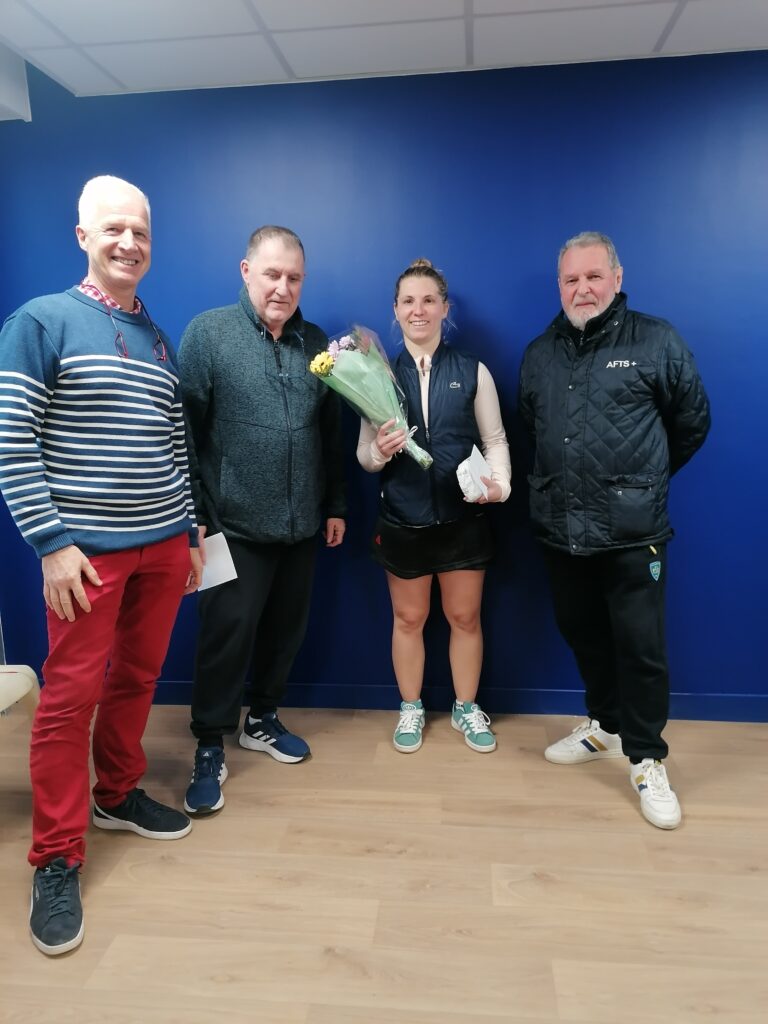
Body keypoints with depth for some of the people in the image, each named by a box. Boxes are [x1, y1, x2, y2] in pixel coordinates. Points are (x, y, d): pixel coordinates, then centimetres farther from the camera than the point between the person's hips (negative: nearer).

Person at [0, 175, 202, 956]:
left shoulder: (158, 339, 12)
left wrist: (190, 532, 12)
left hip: (163, 544, 6)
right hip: (87, 547, -5)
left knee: (137, 678, 14)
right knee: (70, 695, 2)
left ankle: (117, 795, 34)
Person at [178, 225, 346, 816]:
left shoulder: (316, 342, 9)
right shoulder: (208, 333, -4)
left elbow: (332, 433, 12)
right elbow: (183, 430, -7)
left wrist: (336, 505, 12)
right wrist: (191, 513, -10)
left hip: (302, 525, 5)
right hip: (235, 525, -5)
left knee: (285, 629, 15)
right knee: (227, 635, 1)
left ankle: (263, 721, 35)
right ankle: (210, 749, 18)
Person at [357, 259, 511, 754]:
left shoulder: (473, 371, -1)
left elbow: (495, 440, 2)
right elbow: (364, 455, 1)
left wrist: (500, 484, -16)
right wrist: (379, 451, -21)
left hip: (463, 517, 0)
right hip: (402, 518, 0)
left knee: (465, 617, 14)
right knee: (409, 619, 15)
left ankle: (467, 708, 35)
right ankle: (411, 709, 35)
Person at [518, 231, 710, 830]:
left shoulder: (656, 341, -3)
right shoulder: (539, 354, 10)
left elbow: (692, 422, 6)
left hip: (632, 531, -4)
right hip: (561, 529, 5)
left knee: (640, 645, 1)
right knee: (582, 633, 16)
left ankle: (647, 760, 19)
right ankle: (604, 726, 37)